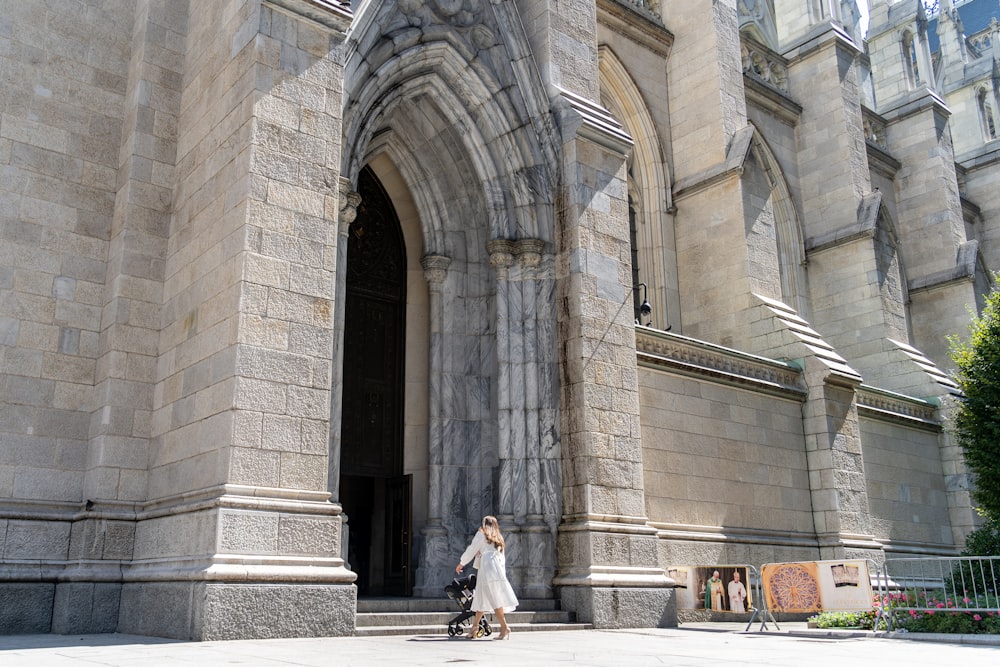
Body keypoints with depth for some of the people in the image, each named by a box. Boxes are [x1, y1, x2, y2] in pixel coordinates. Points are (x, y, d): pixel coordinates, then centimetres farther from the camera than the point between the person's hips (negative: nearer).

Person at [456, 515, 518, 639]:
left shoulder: (482, 533, 8)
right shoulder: (498, 538, 25)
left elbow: (472, 550, 6)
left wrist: (461, 563, 17)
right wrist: (502, 573, 24)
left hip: (487, 568, -7)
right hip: (498, 568, 7)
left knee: (495, 599, -10)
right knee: (481, 597, 11)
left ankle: (505, 627, -17)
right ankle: (475, 627, 12)